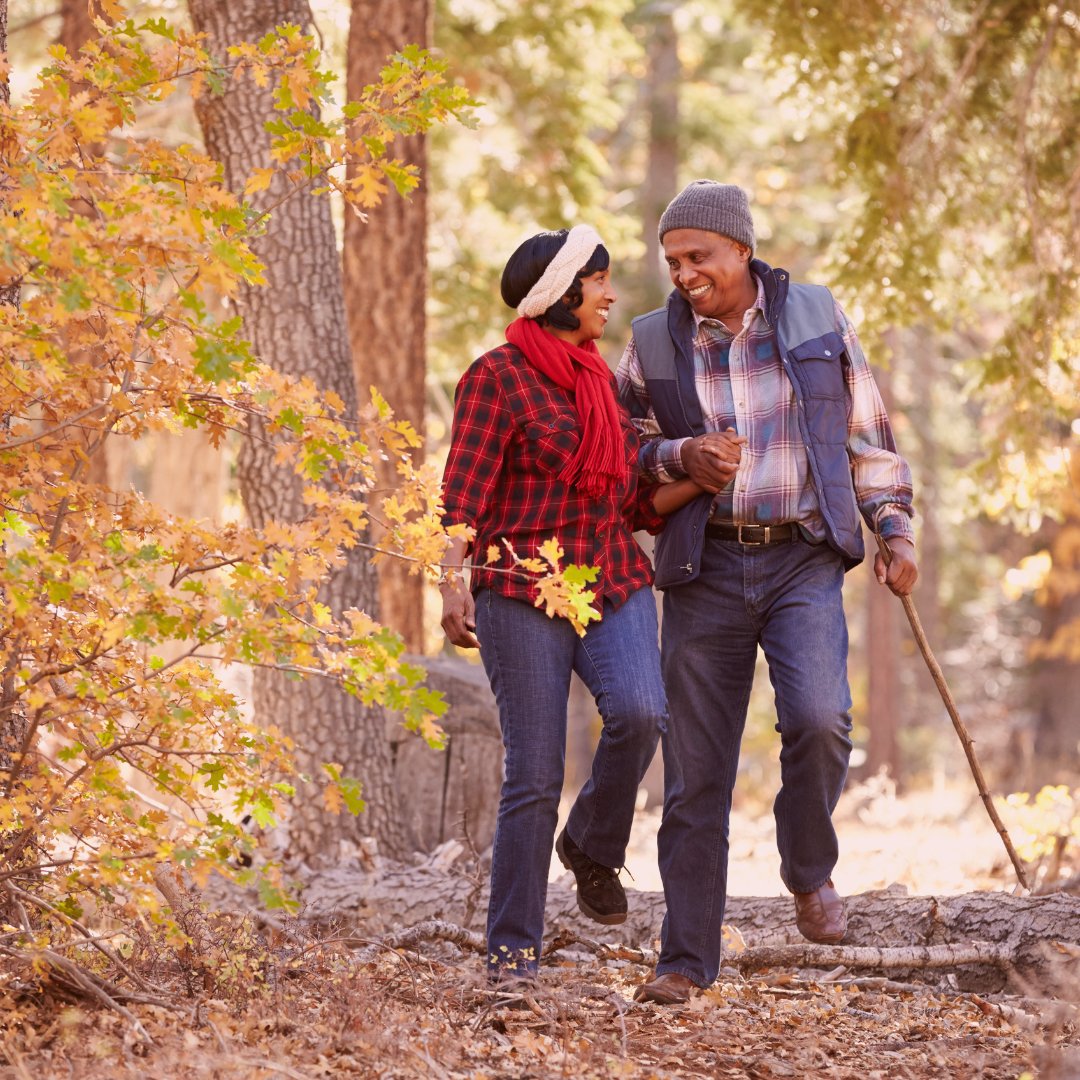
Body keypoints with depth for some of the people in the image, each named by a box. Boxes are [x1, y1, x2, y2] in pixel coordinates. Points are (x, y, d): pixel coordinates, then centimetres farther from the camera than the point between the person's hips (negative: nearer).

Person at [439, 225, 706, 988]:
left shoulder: (604, 381, 17)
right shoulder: (498, 377, -2)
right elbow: (464, 495, -8)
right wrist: (455, 582, -20)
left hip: (616, 583, 5)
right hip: (523, 589, -5)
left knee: (639, 711, -25)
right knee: (534, 776, -7)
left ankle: (593, 846, 2)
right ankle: (513, 947, 5)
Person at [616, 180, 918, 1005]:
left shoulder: (816, 319, 3)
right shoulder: (655, 343, 3)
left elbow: (866, 435, 10)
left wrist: (896, 531, 4)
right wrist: (679, 459, -6)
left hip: (803, 561, -1)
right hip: (705, 568, 1)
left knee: (818, 720, -24)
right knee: (695, 773, 1)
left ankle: (810, 872, 5)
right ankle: (686, 960, 10)